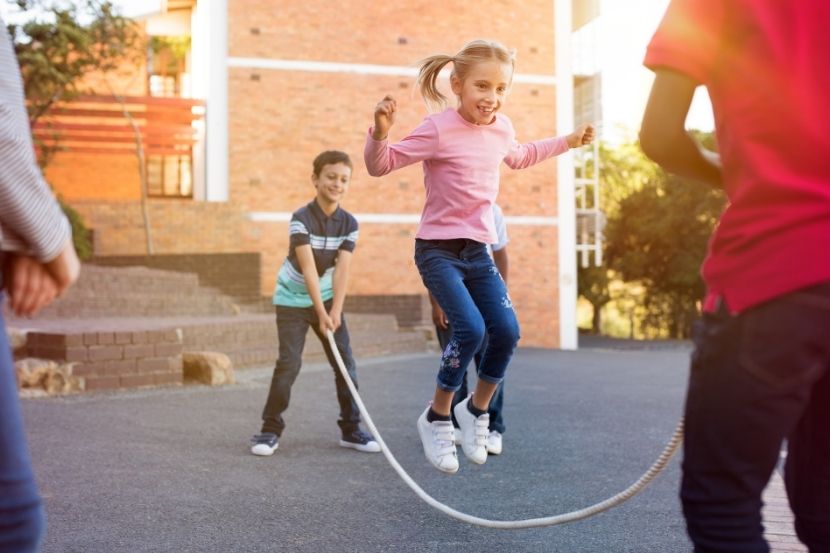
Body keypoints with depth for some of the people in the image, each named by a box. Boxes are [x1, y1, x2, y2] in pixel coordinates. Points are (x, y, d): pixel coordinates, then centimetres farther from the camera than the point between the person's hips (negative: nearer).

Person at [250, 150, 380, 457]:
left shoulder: (349, 223, -7)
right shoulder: (301, 218, -19)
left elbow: (342, 270, -15)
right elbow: (308, 268, -25)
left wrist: (335, 311, -25)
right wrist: (321, 313, -30)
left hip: (327, 298, 4)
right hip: (293, 300, -4)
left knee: (346, 363, 1)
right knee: (289, 363, -12)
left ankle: (351, 429, 13)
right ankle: (270, 429, 1)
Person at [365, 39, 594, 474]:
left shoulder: (501, 128, 5)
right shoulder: (439, 129, -16)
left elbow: (519, 157, 29)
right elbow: (380, 165, -14)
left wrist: (567, 141, 30)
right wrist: (380, 132, -33)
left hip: (478, 250, 7)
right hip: (438, 250, -6)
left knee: (507, 332, -4)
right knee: (470, 330, -21)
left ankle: (476, 410, 20)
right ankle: (436, 418, 0)